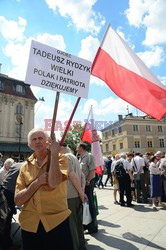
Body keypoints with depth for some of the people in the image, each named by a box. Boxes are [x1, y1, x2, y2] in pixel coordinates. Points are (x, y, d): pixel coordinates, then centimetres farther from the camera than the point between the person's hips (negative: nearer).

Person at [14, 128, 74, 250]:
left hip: (57, 221, -3)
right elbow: (18, 200, -3)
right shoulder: (25, 167, 4)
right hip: (29, 225, 3)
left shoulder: (60, 158, -5)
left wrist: (54, 153, -21)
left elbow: (53, 183, -23)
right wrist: (38, 182, -15)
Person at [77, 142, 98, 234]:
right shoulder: (80, 158, 13)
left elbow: (92, 171, -18)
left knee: (90, 204, 2)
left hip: (88, 183, -9)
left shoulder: (89, 156, -12)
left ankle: (93, 226, 17)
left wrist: (87, 181, -18)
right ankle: (86, 224, 33)